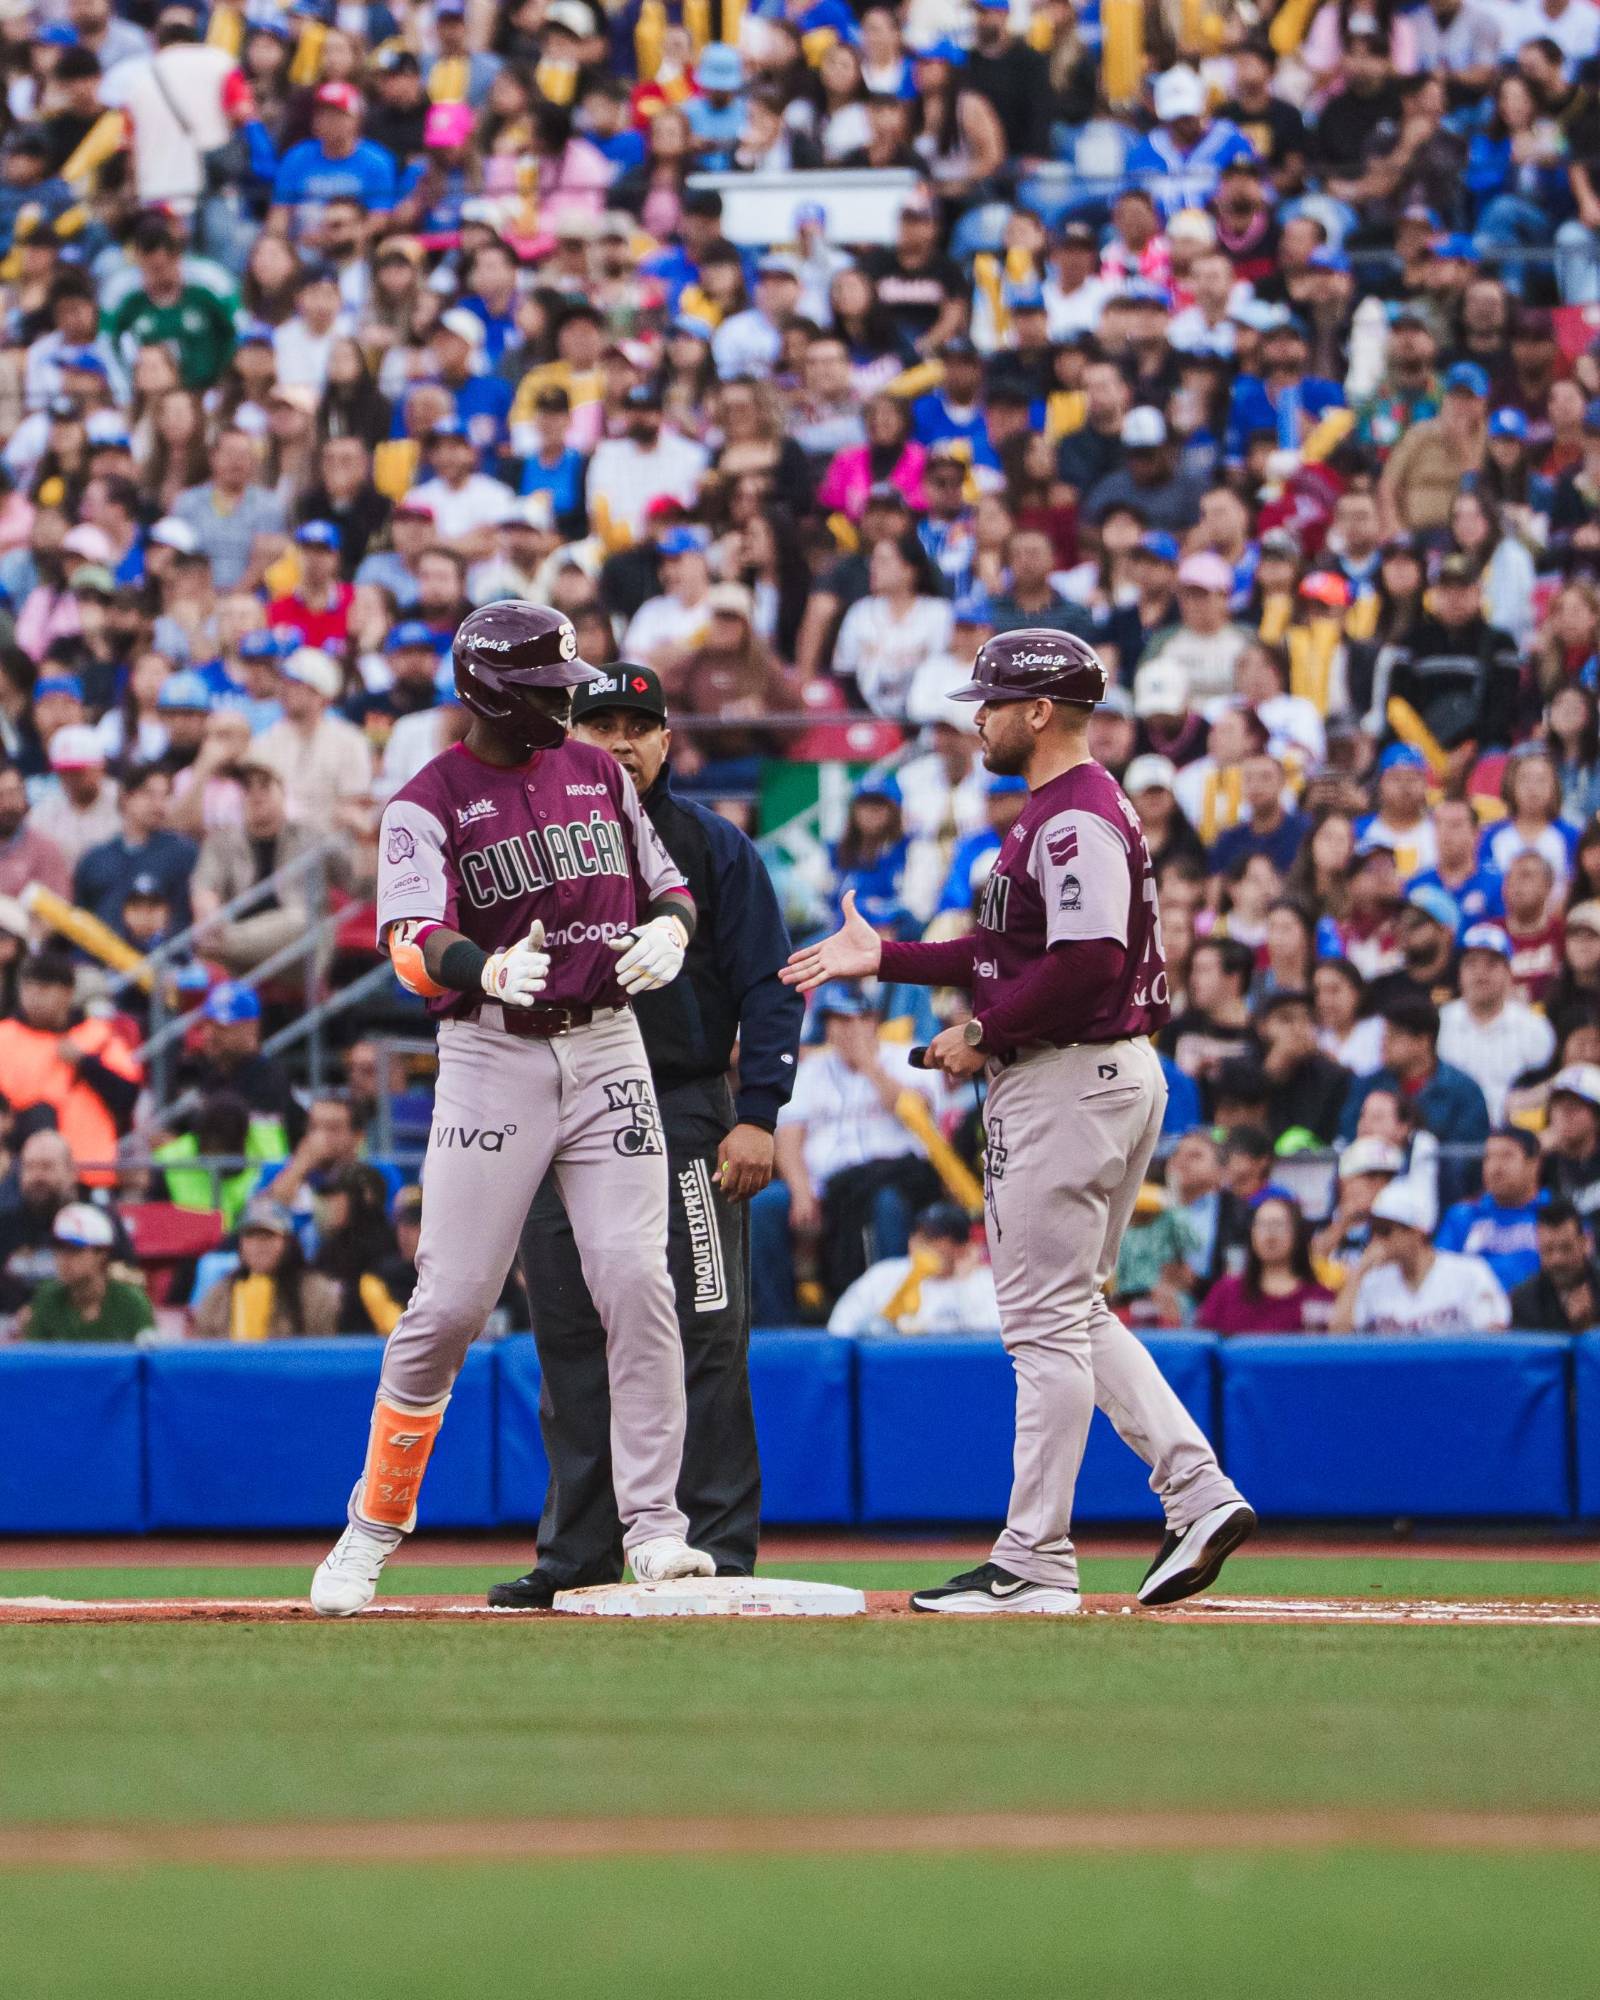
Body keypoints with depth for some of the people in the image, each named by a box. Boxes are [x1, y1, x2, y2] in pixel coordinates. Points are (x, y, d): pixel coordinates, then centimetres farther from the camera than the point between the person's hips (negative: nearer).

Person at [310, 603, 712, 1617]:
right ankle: (375, 1528, 9)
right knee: (451, 1300, -6)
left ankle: (655, 1525, -6)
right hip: (492, 1055, -4)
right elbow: (413, 944, -17)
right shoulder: (429, 803, -4)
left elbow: (668, 884, 19)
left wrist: (669, 930, -6)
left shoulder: (598, 772, 13)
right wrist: (489, 970, -39)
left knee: (636, 1278, -9)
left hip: (605, 1047, 4)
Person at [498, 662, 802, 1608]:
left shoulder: (714, 846, 3)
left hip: (681, 1117, -3)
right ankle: (577, 1554, 12)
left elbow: (770, 988, 0)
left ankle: (718, 1552, -4)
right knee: (572, 1340, 6)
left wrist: (758, 1115, -10)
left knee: (701, 1336, -6)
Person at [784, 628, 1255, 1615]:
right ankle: (1197, 1490, 9)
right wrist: (886, 959, 19)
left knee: (1047, 1320, -6)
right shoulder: (1066, 810, 17)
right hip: (1114, 1077, 11)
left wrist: (983, 1036, -17)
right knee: (1075, 1312, 17)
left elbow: (1088, 962, -28)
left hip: (1069, 1081, -11)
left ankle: (1034, 1563, -3)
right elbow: (1015, 950, 23)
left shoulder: (1075, 819, -17)